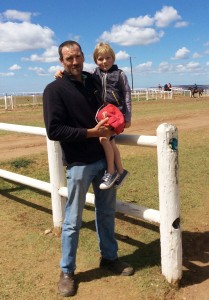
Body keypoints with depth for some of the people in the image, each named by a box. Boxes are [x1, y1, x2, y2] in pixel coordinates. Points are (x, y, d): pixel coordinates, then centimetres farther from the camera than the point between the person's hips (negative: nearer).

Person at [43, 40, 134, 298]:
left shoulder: (93, 81, 8)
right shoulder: (54, 89, -9)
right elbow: (53, 131, -16)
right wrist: (91, 132, -19)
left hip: (104, 158, 6)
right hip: (79, 164, -5)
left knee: (106, 213, 17)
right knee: (73, 221, 5)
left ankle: (109, 257, 35)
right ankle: (67, 271, 22)